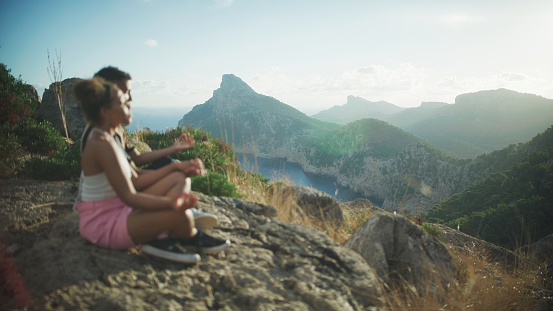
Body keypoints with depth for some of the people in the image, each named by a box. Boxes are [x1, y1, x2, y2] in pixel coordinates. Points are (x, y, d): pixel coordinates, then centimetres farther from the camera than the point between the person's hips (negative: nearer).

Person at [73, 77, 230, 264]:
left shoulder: (104, 139, 11)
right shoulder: (102, 145, -22)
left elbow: (135, 177, 11)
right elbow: (129, 197, -26)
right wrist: (170, 203, -39)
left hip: (118, 212, 10)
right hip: (104, 225, -10)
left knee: (180, 181, 3)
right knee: (180, 215, -30)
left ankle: (161, 239, -7)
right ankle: (193, 238, 6)